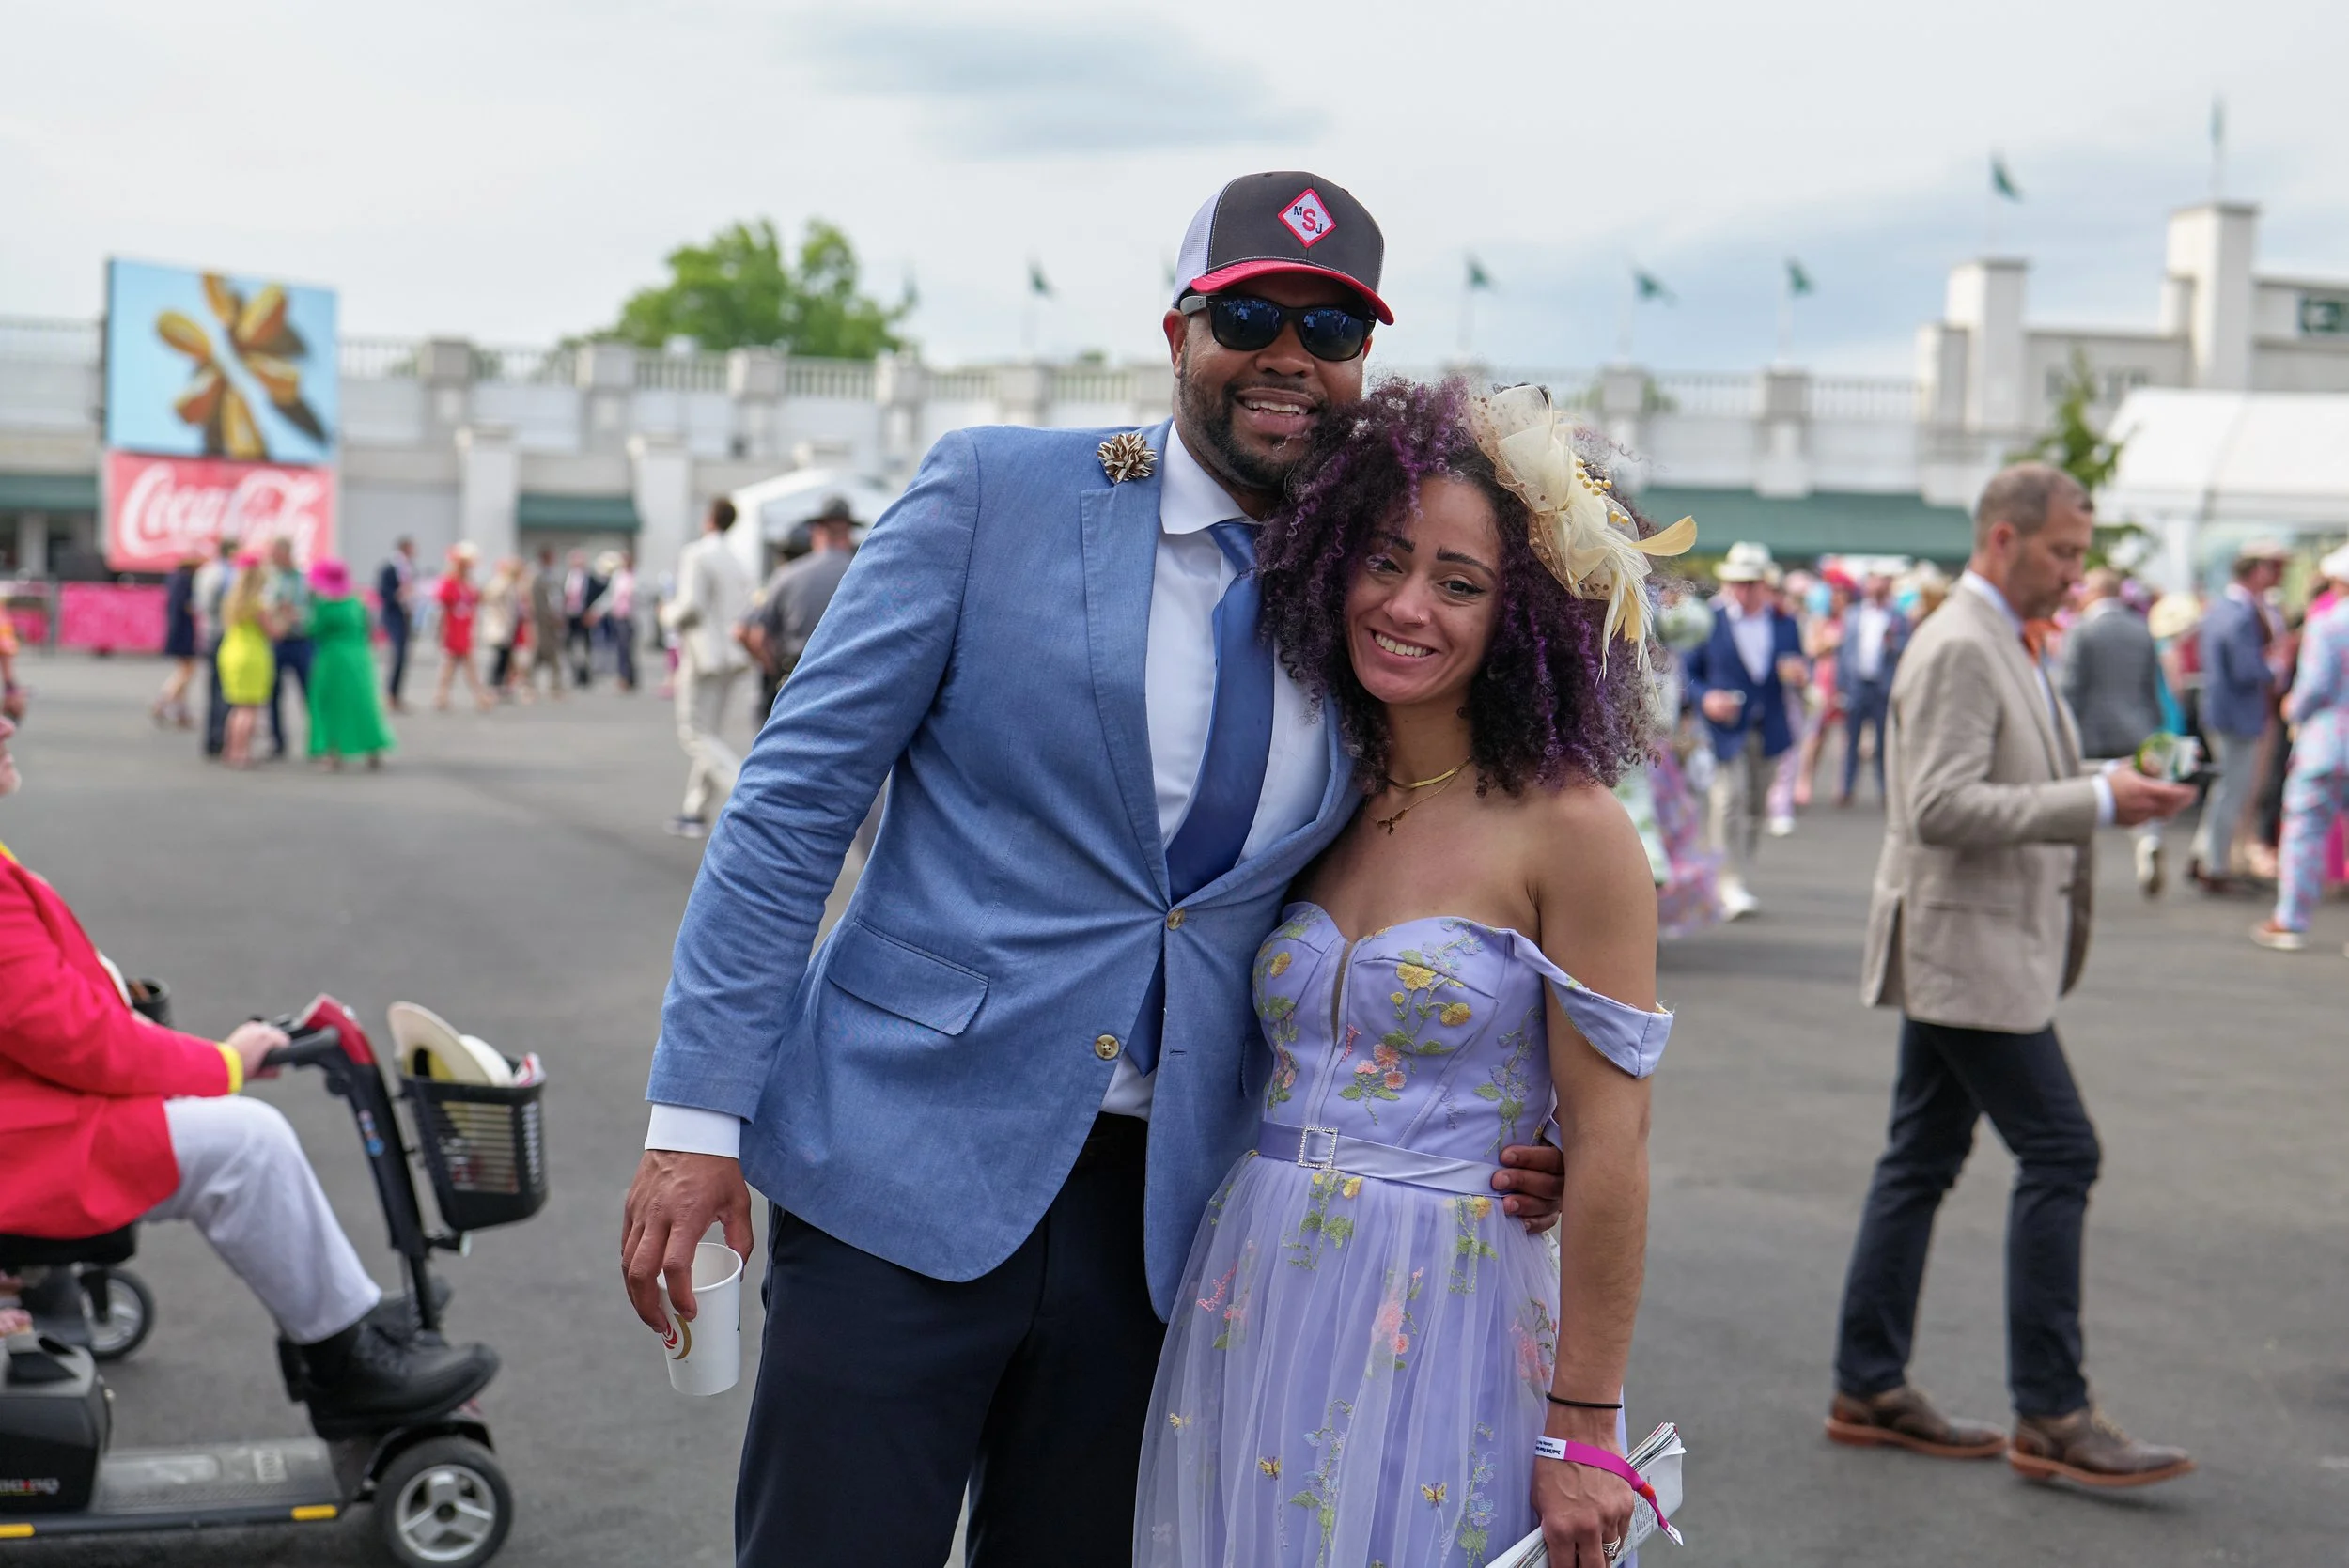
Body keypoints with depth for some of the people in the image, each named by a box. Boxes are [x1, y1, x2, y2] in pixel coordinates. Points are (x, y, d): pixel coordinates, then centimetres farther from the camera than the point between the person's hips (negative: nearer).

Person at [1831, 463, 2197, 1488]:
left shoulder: (2001, 644, 17)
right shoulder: (1958, 648, -16)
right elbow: (1943, 808, -24)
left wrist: (2107, 793, 12)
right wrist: (2098, 803, -24)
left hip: (1968, 950, 10)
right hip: (1967, 946, -10)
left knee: (1923, 1161, 11)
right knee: (2058, 1153, -9)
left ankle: (1868, 1390, 17)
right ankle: (2051, 1415, -5)